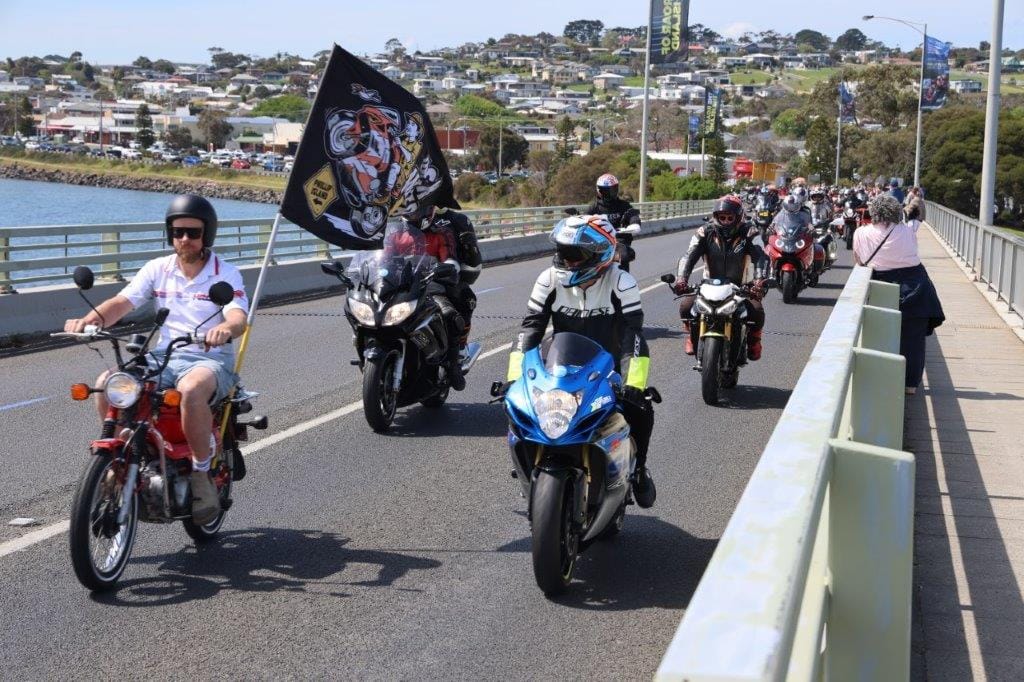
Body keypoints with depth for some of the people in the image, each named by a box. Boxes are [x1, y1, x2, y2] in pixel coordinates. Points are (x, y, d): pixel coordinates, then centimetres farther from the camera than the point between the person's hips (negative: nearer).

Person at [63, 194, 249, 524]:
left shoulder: (225, 273, -1)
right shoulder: (158, 269, 10)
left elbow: (238, 317, -17)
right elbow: (122, 301, 0)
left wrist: (225, 329, -42)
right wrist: (90, 319, -21)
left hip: (211, 359, -4)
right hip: (163, 357, 4)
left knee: (192, 388, -40)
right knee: (106, 383, -21)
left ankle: (201, 475, -22)